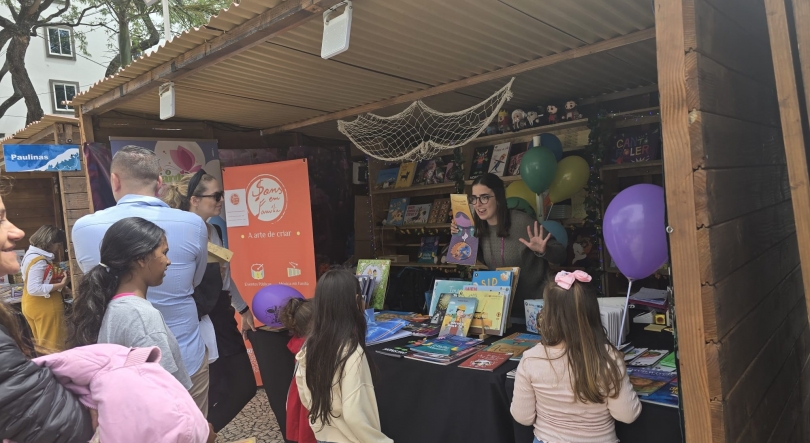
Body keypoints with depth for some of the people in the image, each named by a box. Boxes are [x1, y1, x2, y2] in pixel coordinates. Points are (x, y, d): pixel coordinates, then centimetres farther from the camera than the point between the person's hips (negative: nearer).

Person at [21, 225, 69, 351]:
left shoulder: (31, 255, 8)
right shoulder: (39, 261, -22)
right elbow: (34, 289, -27)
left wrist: (56, 276, 7)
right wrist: (60, 285, -23)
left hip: (35, 306, 10)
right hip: (44, 308, -10)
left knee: (43, 345, 19)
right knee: (52, 348, -3)